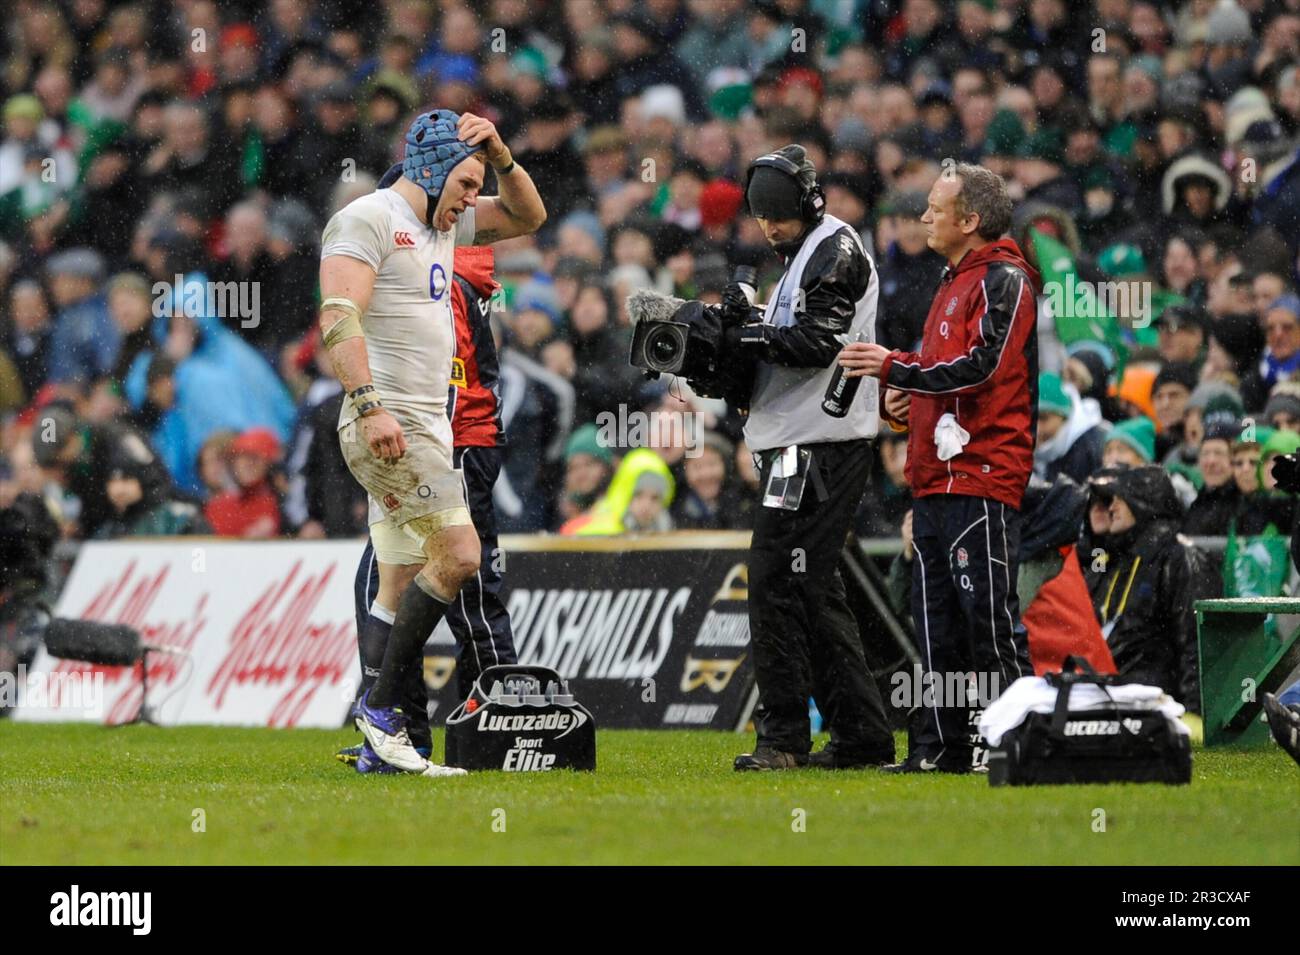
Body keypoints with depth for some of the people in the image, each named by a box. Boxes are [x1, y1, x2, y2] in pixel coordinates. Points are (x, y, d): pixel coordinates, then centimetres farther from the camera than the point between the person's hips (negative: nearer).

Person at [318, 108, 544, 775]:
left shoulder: (442, 225, 20)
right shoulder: (369, 219, -8)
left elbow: (527, 217, 29)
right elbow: (338, 316, -19)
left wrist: (500, 156, 11)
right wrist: (371, 406, -28)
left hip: (426, 429, 10)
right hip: (388, 426, -10)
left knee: (401, 600, 7)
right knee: (460, 557, -18)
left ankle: (383, 744, 7)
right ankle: (382, 706, -12)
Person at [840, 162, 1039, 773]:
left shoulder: (1004, 280, -7)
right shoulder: (954, 283, 23)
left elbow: (981, 365, -19)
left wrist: (895, 367, -17)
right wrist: (906, 400, 13)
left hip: (983, 477, -10)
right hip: (937, 476, 10)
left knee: (988, 610, -11)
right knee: (936, 615, 8)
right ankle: (942, 744, 10)